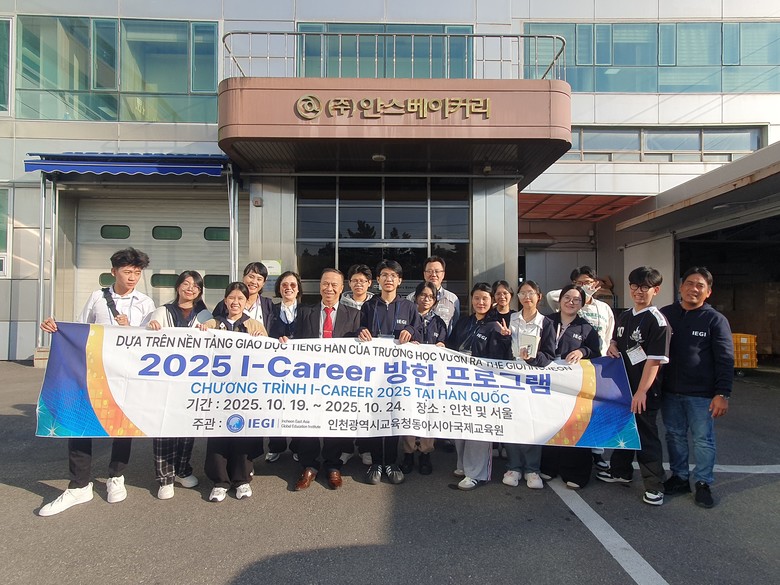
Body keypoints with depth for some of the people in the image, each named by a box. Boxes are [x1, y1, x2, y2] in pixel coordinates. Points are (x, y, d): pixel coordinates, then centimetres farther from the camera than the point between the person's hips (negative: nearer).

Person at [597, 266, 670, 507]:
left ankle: (654, 486, 15)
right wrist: (612, 346, 0)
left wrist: (641, 391, -22)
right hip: (621, 385, 8)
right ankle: (620, 471, 36)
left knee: (646, 435, 1)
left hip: (644, 390, -7)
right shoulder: (624, 317, 9)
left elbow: (654, 360, -19)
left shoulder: (657, 321, -14)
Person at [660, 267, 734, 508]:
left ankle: (703, 483, 21)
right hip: (670, 391, 3)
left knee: (703, 439, 6)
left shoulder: (716, 320, -4)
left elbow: (725, 360, -7)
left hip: (702, 394, -3)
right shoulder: (665, 314, 4)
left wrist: (722, 394, -14)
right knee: (675, 436, 13)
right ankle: (679, 478, 27)